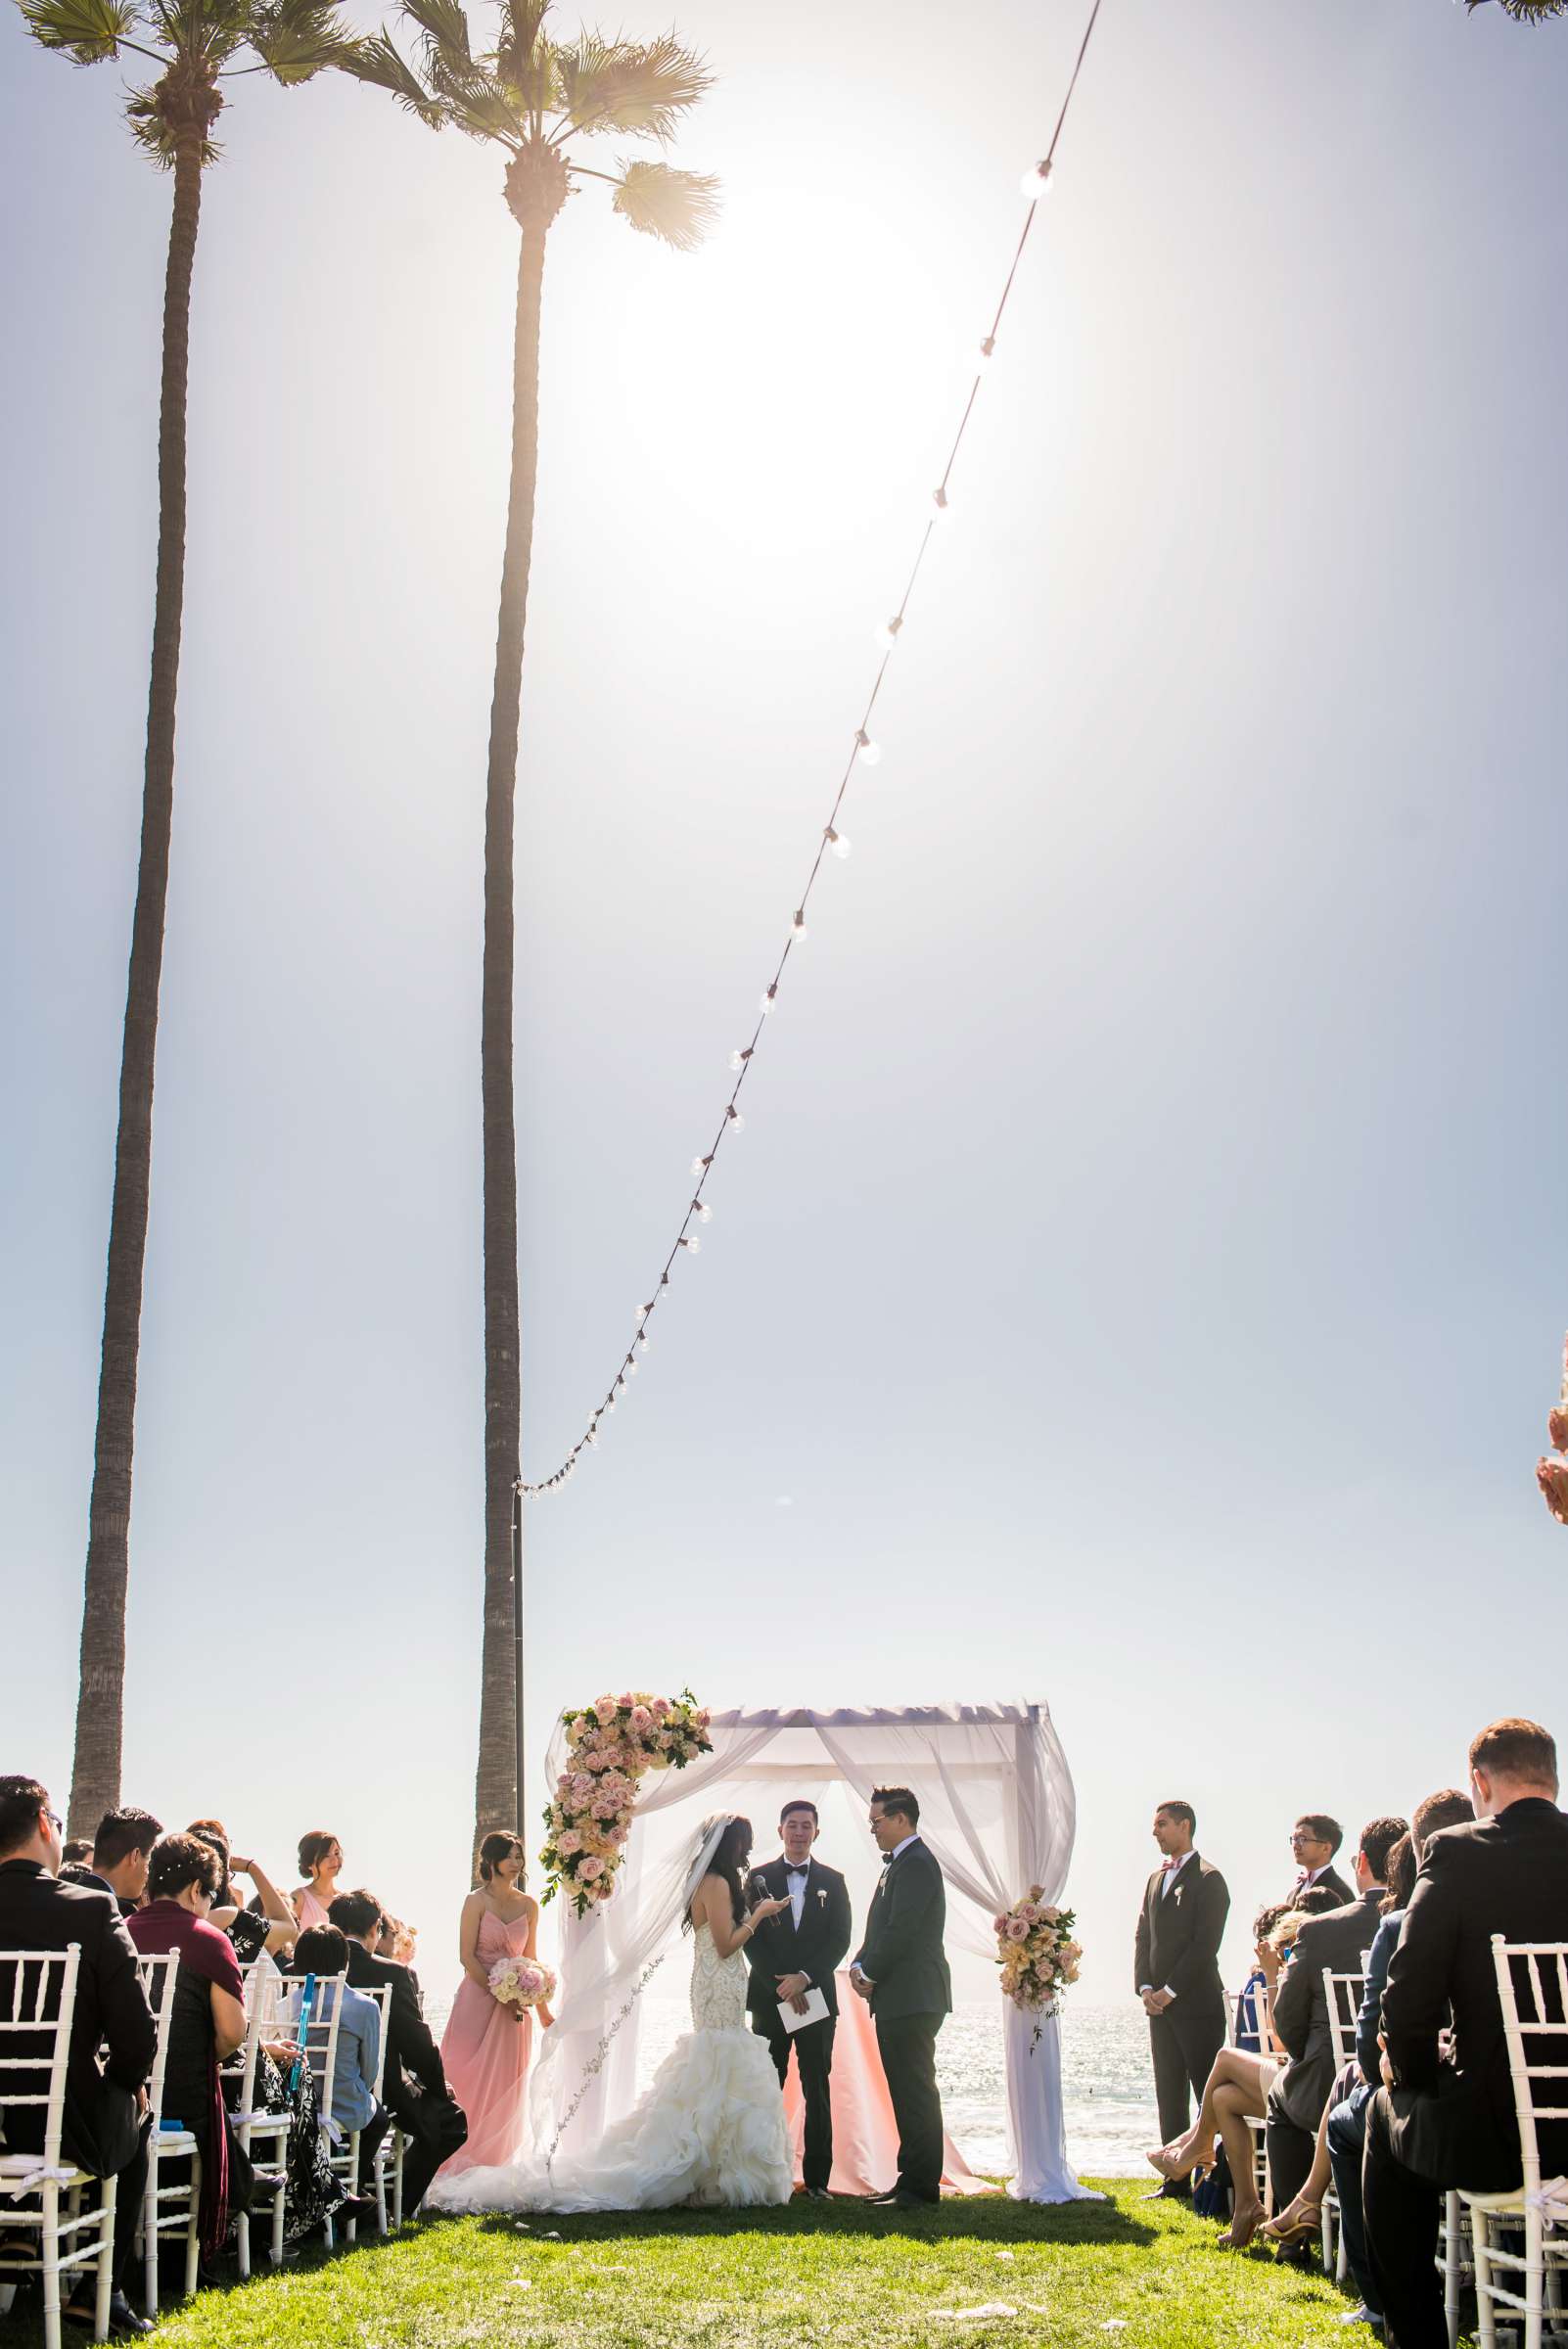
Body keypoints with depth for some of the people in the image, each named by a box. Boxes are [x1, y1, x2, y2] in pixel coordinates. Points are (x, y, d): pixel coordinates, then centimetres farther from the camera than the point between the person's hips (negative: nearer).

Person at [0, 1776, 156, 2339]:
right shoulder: (92, 1909, -18)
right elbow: (137, 2035, -17)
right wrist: (128, 2082, 6)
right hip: (71, 2124, -4)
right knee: (136, 2124, 29)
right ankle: (101, 2288, 24)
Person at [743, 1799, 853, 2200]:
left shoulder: (832, 1881, 8)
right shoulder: (760, 1878, 5)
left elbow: (840, 1938, 1)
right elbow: (750, 1938, -1)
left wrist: (804, 1977, -12)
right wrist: (780, 1984, -11)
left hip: (816, 1997, 1)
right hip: (770, 1997, 0)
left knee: (817, 2090, 2)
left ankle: (817, 2179, 5)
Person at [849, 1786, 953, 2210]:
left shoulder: (915, 1863, -14)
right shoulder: (899, 1863, 19)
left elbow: (901, 1931, -20)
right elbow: (881, 1928, 21)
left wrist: (870, 1974, -10)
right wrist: (859, 1966, 5)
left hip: (912, 1998, -10)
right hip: (898, 1999, 10)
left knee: (915, 2091, -6)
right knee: (907, 2093, 13)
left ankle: (922, 2186, -2)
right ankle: (912, 2180, 19)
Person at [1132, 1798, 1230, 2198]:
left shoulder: (1208, 1879, -9)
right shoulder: (1156, 1878, 15)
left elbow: (1205, 1944, -15)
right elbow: (1143, 1936, 15)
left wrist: (1168, 1991, -14)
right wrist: (1145, 1988, 1)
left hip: (1198, 2004, -8)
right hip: (1160, 2004, 8)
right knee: (1169, 2095, 10)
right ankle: (1177, 2178, 15)